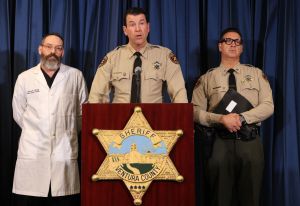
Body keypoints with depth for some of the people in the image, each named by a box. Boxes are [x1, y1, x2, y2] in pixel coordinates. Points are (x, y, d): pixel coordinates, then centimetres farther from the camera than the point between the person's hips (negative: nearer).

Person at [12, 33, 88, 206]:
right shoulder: (24, 78, 7)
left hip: (64, 152, 0)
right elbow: (18, 114, 13)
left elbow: (83, 111, 12)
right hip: (32, 153, 1)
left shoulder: (75, 76, 5)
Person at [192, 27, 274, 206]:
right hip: (220, 143, -1)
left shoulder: (256, 74, 11)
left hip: (250, 142, 1)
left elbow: (268, 106, 1)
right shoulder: (207, 78, 8)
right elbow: (195, 111, 1)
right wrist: (221, 119, -15)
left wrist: (241, 118, -14)